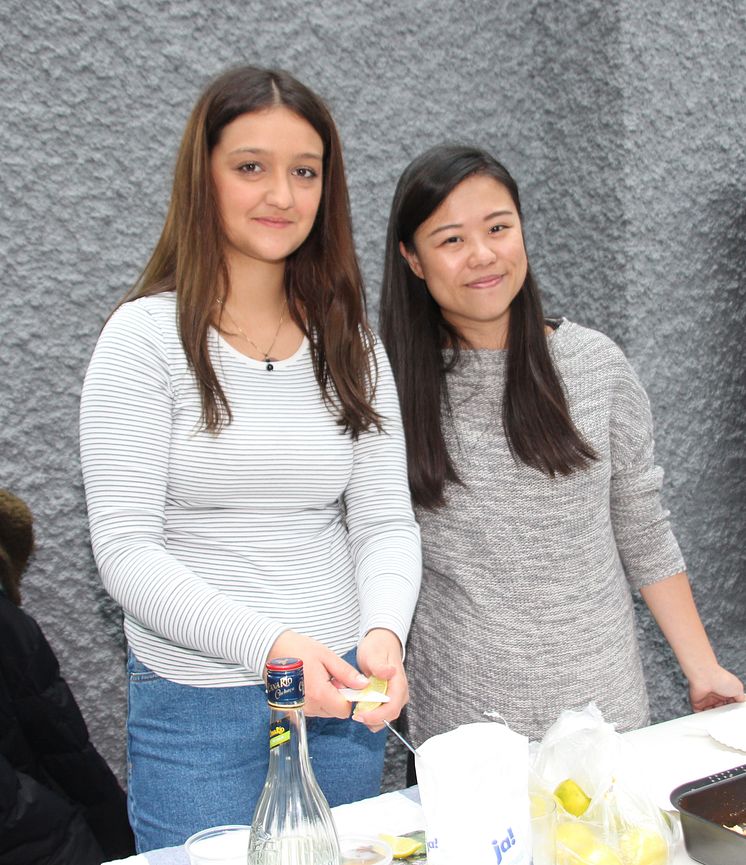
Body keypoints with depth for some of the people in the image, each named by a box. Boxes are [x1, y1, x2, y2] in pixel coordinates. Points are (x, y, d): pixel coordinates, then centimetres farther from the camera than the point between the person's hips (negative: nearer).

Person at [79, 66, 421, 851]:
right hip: (197, 706, -4)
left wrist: (383, 633, -19)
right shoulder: (147, 336, -9)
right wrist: (269, 645, -26)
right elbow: (125, 550, -14)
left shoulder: (351, 344, 4)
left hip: (341, 698, 4)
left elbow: (386, 522, 0)